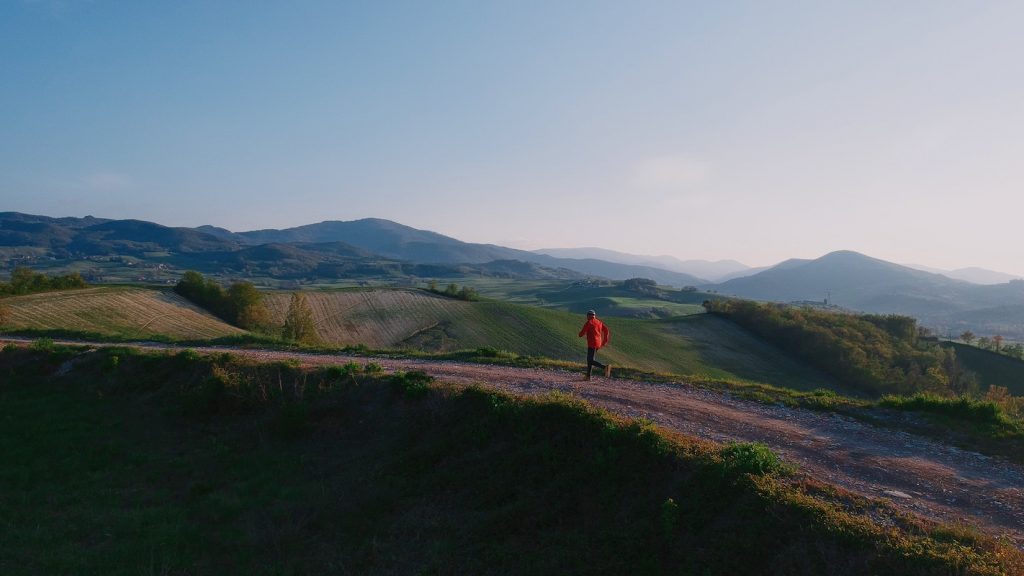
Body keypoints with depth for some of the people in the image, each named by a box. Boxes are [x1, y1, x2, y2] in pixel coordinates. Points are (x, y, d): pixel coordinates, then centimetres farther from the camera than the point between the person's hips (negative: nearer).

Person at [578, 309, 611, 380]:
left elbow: (581, 334, -9)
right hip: (598, 344, 8)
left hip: (592, 344, -8)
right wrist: (605, 340, 14)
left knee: (591, 361, -10)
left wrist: (581, 334, 16)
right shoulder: (599, 322, 13)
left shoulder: (588, 323, -8)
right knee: (589, 359, 18)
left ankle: (605, 367, -29)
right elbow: (606, 330, 8)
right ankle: (588, 376, 17)